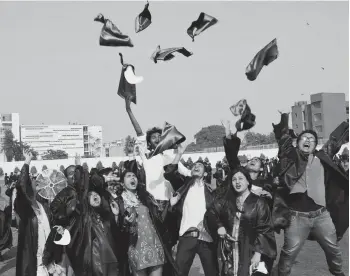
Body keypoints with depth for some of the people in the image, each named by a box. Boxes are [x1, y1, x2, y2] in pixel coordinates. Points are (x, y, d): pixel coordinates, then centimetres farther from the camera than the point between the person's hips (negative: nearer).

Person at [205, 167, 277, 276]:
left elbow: (264, 230, -6)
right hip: (230, 252, 4)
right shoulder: (227, 201, 10)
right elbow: (211, 212, 17)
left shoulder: (259, 202, -3)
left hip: (250, 252, -3)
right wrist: (218, 226, -1)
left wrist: (258, 252, -15)